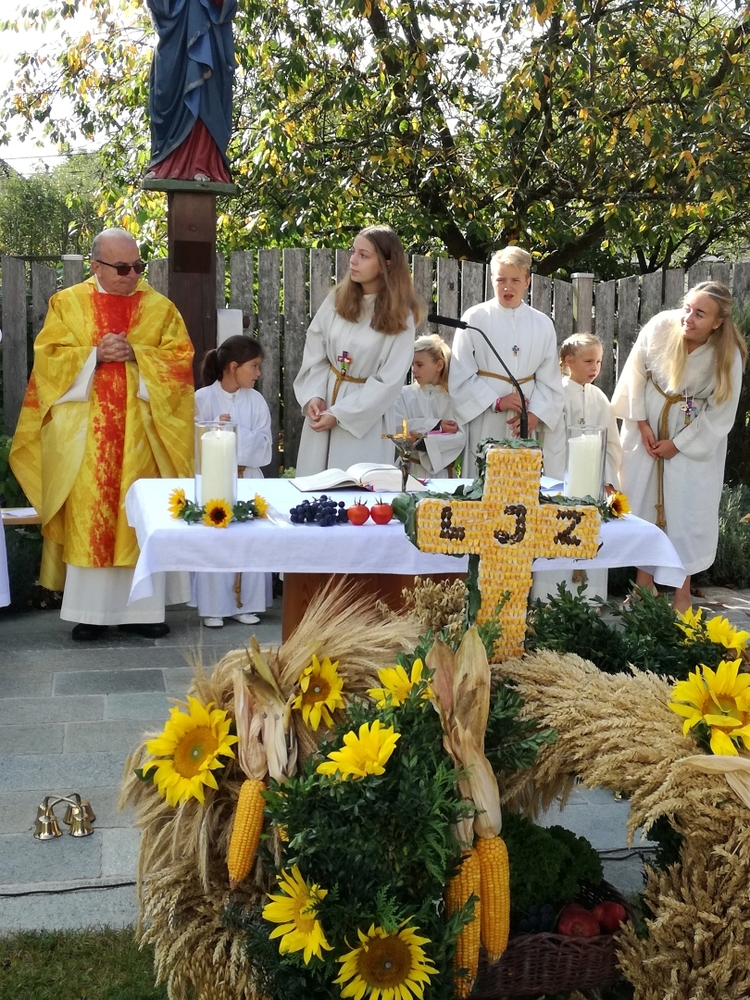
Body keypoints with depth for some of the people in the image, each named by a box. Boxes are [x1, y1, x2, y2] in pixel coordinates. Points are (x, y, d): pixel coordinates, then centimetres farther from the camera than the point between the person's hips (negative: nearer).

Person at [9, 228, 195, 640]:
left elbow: (181, 359, 0)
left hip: (140, 432, 1)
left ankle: (140, 608, 9)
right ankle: (90, 611, 8)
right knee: (87, 517, 0)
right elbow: (47, 357, -1)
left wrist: (135, 354, -14)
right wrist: (95, 355, -14)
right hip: (84, 433, -1)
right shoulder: (67, 303, 6)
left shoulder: (160, 307, 7)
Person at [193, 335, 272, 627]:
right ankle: (213, 607, 7)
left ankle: (245, 604, 14)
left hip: (248, 481, 3)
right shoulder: (203, 398, -5)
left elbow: (263, 448, -4)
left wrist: (232, 431, -16)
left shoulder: (256, 400, 3)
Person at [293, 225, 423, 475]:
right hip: (323, 403, 4)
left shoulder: (400, 317, -10)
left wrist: (339, 414, -15)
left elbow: (389, 381, -12)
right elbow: (314, 355, 5)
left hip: (366, 417, -4)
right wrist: (313, 396, -11)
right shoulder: (337, 300, 1)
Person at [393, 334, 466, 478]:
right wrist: (436, 426, -13)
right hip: (410, 470, 0)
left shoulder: (452, 397, 2)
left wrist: (426, 441, -17)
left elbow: (460, 438, -8)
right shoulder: (405, 394, 2)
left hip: (442, 471, 0)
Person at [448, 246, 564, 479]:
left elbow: (549, 379, 7)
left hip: (525, 427, 2)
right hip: (484, 427, -2)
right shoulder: (474, 319, -1)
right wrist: (496, 401, -13)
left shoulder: (542, 324, 7)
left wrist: (535, 414, -9)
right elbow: (461, 376, -4)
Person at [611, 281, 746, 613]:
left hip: (696, 434, -2)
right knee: (642, 498, 7)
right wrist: (641, 423, -8)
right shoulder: (660, 327, -22)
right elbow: (636, 373, -7)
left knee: (687, 509, -2)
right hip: (648, 425, 2)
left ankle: (683, 591, 10)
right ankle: (644, 582, 21)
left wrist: (678, 444, -13)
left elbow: (720, 413, -14)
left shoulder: (728, 356, -24)